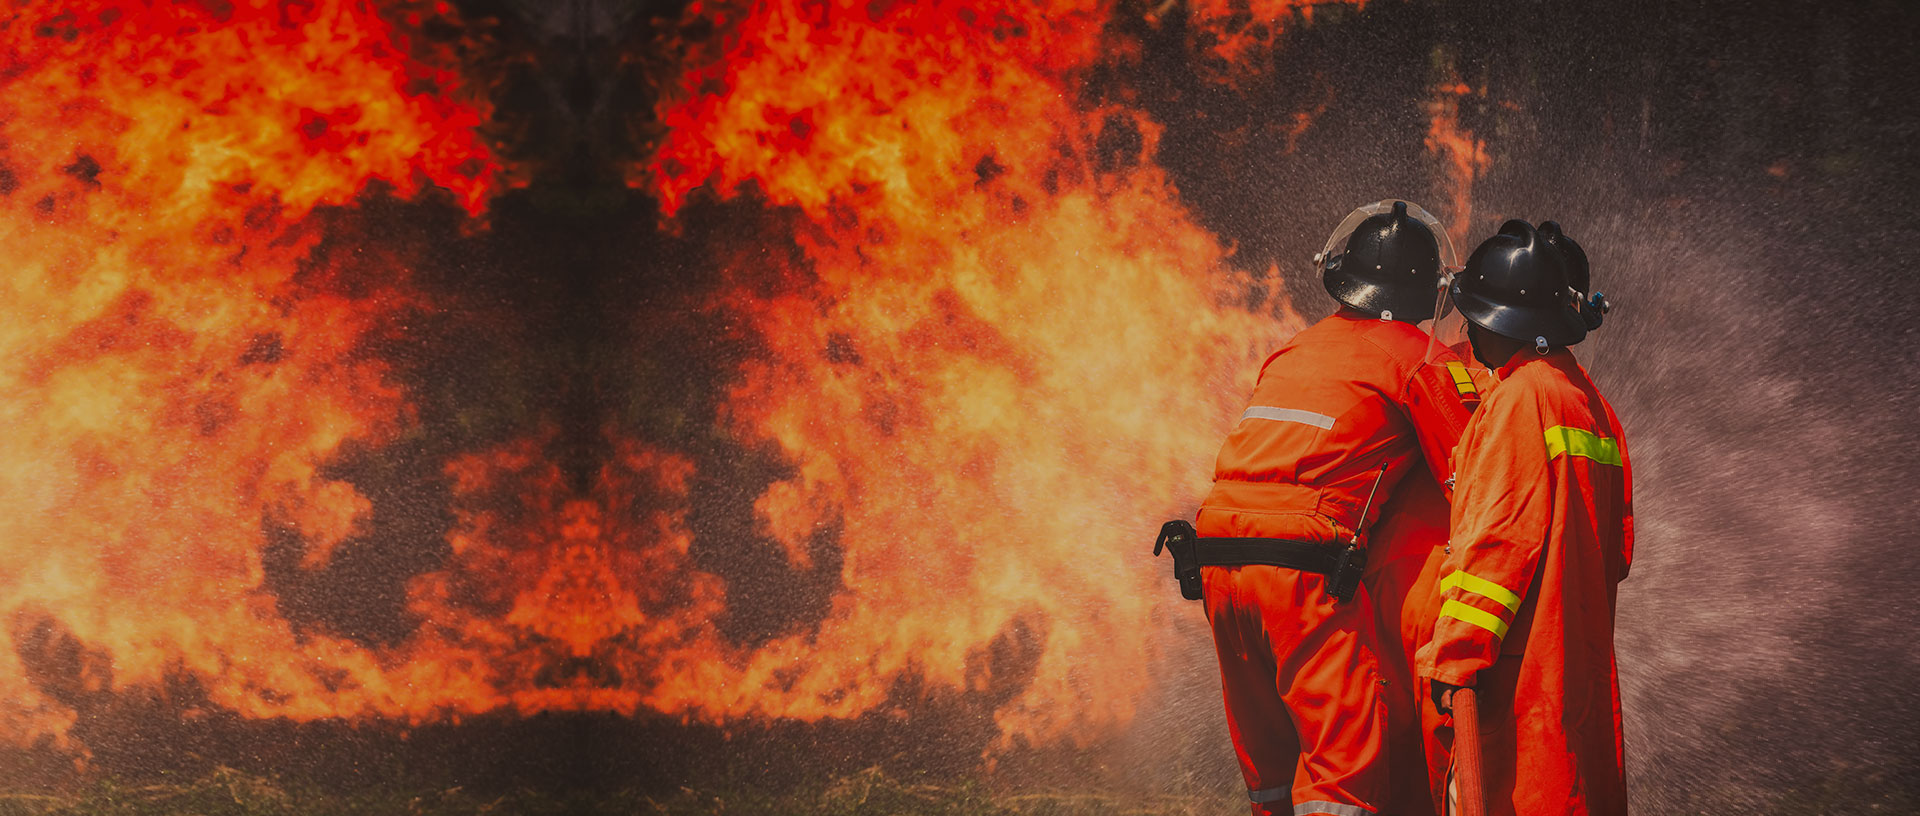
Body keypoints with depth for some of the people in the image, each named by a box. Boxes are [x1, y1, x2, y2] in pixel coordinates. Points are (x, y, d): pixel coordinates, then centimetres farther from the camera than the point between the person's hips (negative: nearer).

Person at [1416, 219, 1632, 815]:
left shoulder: (1521, 397, -12)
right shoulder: (1592, 402, 17)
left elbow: (1497, 537, -19)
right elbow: (1617, 547, 19)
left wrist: (1457, 655, -19)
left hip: (1525, 664, -9)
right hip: (1583, 655, 10)